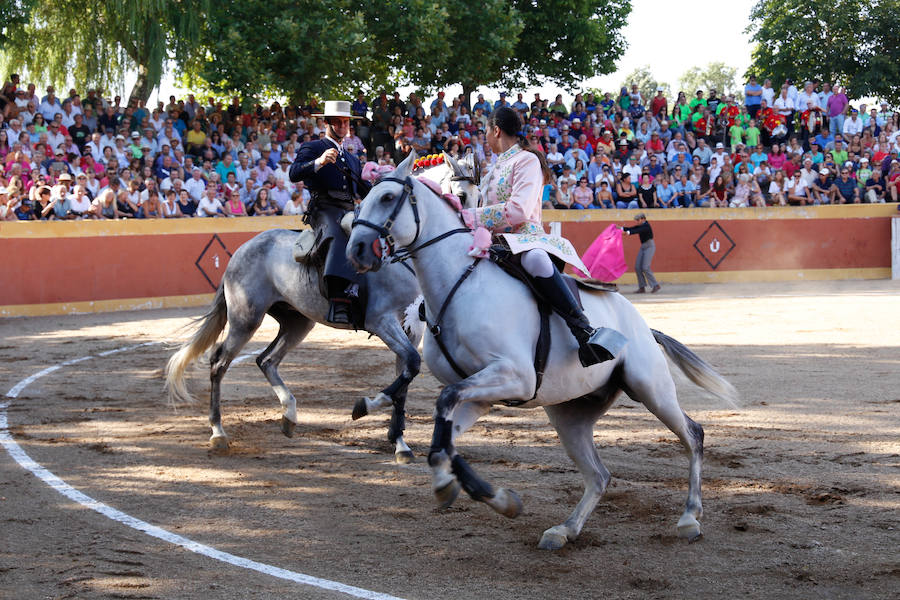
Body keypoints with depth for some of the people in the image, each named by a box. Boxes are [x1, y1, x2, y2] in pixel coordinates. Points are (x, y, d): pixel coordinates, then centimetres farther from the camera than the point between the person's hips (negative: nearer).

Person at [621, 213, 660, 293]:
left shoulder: (647, 226, -18)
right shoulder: (640, 226, 10)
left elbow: (638, 231, -35)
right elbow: (631, 229, 2)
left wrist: (628, 233, -50)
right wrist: (621, 228, -14)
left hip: (650, 247, -9)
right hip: (643, 247, 9)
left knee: (645, 268, -15)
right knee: (637, 267, 1)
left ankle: (656, 285, -6)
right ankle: (642, 288, 4)